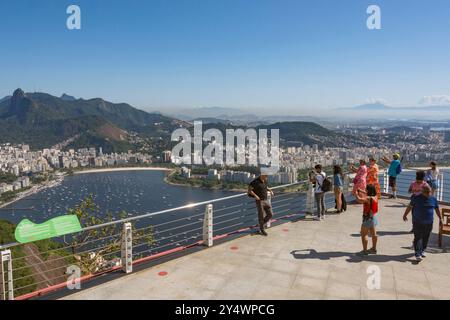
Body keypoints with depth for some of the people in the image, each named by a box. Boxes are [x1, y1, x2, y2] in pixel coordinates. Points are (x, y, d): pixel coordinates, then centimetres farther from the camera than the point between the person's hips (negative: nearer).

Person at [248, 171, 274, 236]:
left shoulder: (265, 181, 3)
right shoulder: (255, 182, -18)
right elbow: (249, 190, -14)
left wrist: (270, 190, 4)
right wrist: (255, 195, -24)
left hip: (266, 200, 7)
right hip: (259, 201, -7)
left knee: (270, 214, 5)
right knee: (261, 216, 2)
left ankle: (262, 224, 27)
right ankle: (262, 230, 18)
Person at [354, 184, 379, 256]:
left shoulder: (368, 198, -24)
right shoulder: (375, 197, 2)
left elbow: (359, 200, -33)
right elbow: (367, 194, 20)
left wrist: (356, 194, -15)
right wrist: (360, 190, 16)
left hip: (368, 218, -9)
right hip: (374, 217, 9)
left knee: (364, 234, -1)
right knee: (373, 234, 17)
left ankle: (364, 251, 1)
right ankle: (374, 249, 29)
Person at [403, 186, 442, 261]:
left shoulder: (433, 199, 3)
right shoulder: (416, 198, -6)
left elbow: (437, 209, 14)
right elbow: (410, 207, 2)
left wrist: (440, 219, 15)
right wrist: (405, 215, 5)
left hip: (429, 223, 4)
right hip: (417, 223, -3)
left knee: (425, 238, 11)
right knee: (418, 237, -7)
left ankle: (422, 251, 29)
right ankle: (417, 253, -8)